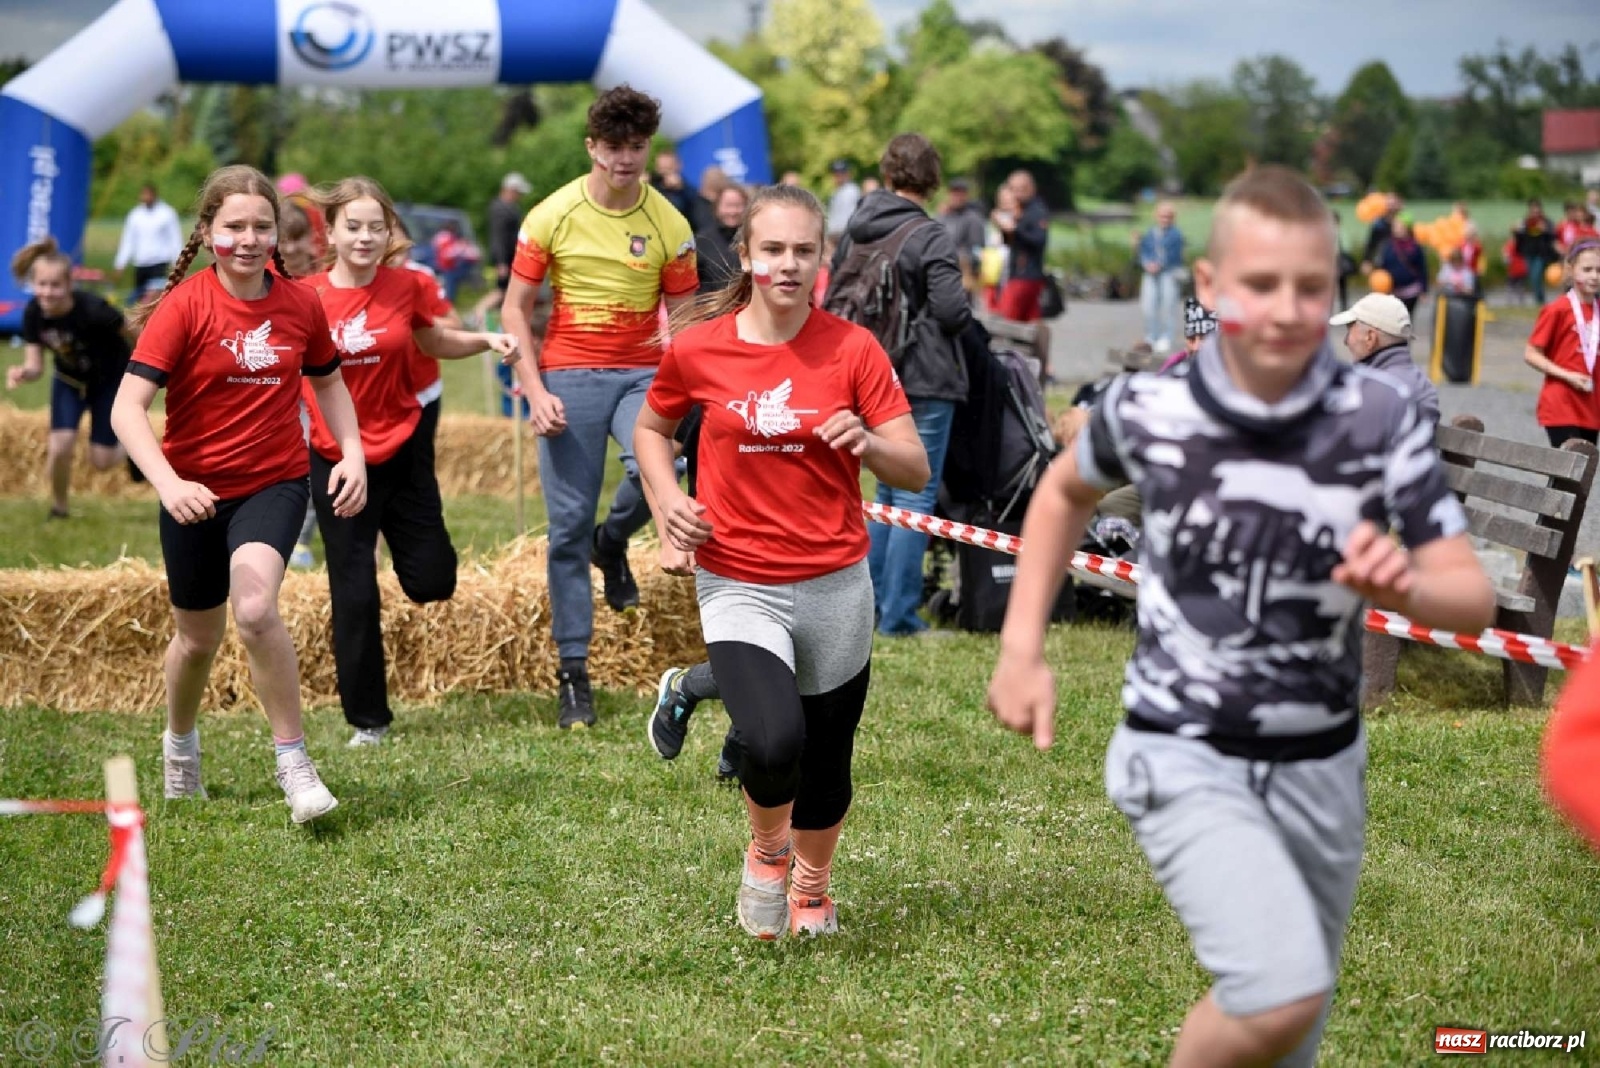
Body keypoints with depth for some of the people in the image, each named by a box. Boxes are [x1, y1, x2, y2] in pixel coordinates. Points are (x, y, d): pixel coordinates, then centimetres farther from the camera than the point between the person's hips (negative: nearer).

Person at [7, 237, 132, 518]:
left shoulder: (93, 311, -38)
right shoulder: (33, 313, -23)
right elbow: (36, 366, -16)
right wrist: (23, 372, -41)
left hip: (109, 380, -3)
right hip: (69, 380, 3)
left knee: (102, 461, -1)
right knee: (60, 447, -14)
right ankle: (58, 508, 13)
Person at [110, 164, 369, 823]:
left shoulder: (300, 304, -4)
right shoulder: (185, 305, -14)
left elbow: (327, 381, 16)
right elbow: (127, 406, -21)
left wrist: (352, 453, 3)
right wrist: (168, 484, -35)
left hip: (275, 483, 0)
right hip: (195, 492, 0)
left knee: (255, 608, -26)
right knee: (199, 635, 15)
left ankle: (293, 762, -14)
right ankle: (180, 741, 46)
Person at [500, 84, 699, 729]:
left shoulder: (669, 224, 1)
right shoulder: (552, 216, -2)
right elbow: (516, 308, 3)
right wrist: (535, 391, -7)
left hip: (641, 373, 1)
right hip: (568, 378, 0)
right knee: (568, 527, -1)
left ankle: (614, 542, 7)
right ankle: (573, 675, 8)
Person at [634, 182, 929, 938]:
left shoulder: (852, 349, -5)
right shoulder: (698, 347, -4)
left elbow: (915, 472, -3)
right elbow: (651, 429, 16)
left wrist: (867, 442, -23)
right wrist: (667, 505, -1)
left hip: (836, 585, 2)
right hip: (737, 586, -1)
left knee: (826, 760, 13)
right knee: (774, 742, -25)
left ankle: (813, 886, 43)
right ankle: (766, 849, 10)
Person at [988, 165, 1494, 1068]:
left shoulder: (1381, 419, -12)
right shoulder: (1148, 411, -12)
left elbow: (1474, 598, -11)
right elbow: (1066, 491, 11)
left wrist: (1405, 587, -33)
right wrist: (1022, 649, 5)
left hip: (1321, 766, 3)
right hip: (1184, 757, -3)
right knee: (1284, 988, -25)